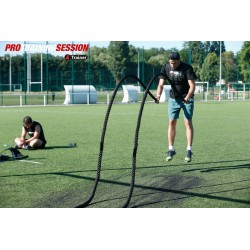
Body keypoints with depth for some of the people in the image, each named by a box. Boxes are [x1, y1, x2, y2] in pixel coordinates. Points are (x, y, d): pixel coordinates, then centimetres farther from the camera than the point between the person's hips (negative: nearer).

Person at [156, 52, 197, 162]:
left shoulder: (187, 68, -18)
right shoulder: (166, 68, -8)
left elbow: (192, 85, -23)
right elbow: (161, 84, -9)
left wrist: (188, 97, -41)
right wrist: (158, 95, -28)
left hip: (187, 98, -3)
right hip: (173, 98, 3)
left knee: (188, 122, -7)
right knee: (172, 122, 1)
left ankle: (189, 151, -3)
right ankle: (171, 150, 10)